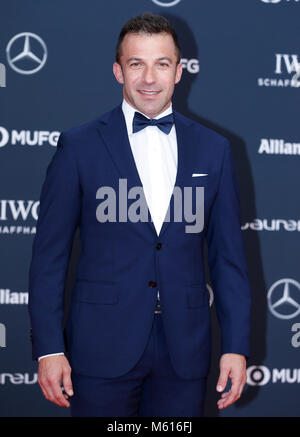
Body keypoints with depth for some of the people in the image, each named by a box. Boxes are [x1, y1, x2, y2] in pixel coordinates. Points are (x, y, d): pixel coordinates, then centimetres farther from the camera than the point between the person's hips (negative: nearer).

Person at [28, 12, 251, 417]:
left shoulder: (213, 148, 6)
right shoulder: (79, 145, -1)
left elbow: (228, 255, 7)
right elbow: (49, 254, 0)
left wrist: (236, 346, 2)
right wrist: (48, 348, -6)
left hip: (184, 353, 2)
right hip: (103, 351, -2)